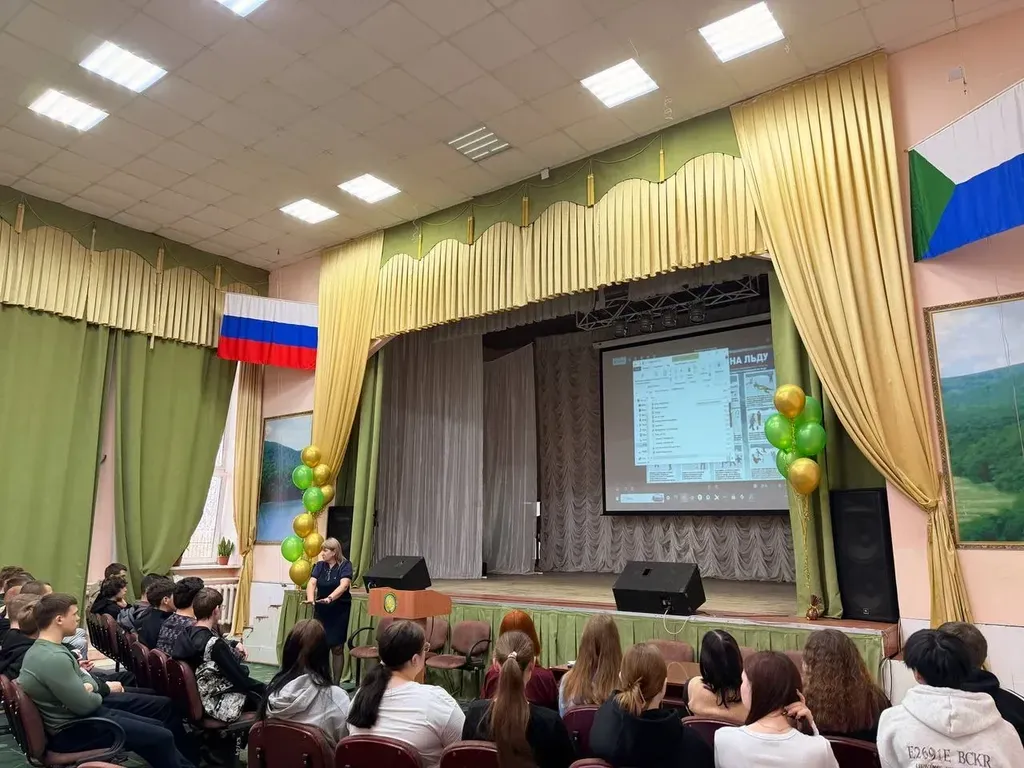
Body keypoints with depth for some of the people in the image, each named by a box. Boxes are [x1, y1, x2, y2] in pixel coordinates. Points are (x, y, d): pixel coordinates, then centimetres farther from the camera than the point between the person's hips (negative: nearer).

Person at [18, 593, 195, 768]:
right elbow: (85, 705, -27)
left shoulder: (46, 647, 4)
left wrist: (90, 686, -10)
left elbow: (81, 676, 13)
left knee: (163, 705, 14)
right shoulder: (53, 658, -30)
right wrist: (104, 689, -5)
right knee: (162, 737, -16)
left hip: (77, 710, 11)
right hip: (72, 729, -11)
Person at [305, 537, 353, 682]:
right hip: (321, 611, 4)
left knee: (337, 648, 2)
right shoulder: (320, 565, 3)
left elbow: (343, 585, -25)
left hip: (339, 611, -4)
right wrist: (310, 598, -29)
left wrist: (330, 598, -41)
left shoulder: (345, 565, -11)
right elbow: (312, 582, -10)